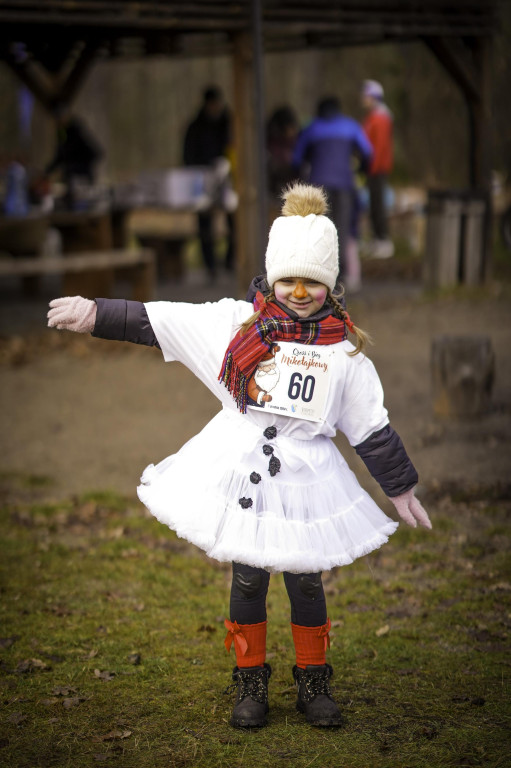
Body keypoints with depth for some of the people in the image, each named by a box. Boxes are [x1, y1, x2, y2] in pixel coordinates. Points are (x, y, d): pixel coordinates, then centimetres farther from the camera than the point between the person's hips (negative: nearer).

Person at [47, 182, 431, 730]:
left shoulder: (344, 347, 0)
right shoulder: (238, 322, -1)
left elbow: (372, 427, 6)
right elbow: (159, 322, -1)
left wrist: (401, 489, 9)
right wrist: (96, 315, -7)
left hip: (305, 474, 0)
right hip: (241, 465, 0)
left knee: (305, 581, 7)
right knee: (247, 578, 7)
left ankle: (313, 684, 25)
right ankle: (251, 683, 23)